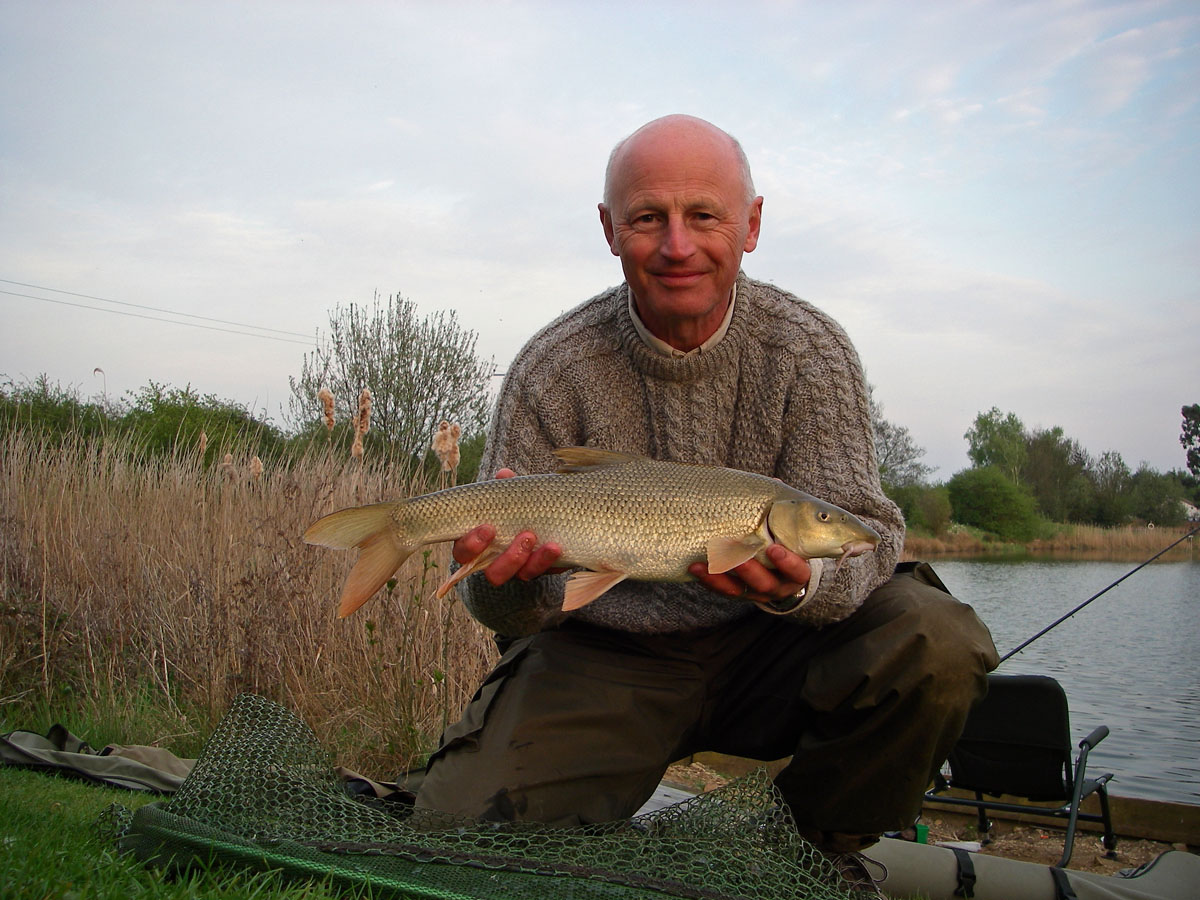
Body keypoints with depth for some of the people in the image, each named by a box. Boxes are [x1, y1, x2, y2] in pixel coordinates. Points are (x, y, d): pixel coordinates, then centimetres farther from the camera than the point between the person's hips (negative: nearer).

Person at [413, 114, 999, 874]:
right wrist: (508, 581, -33)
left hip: (763, 646, 2)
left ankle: (818, 847, 2)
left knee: (935, 641, -26)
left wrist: (802, 582, -38)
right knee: (463, 822, -22)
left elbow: (863, 531, -14)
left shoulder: (809, 351, -8)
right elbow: (521, 605, -8)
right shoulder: (554, 370, -10)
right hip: (603, 659, -1)